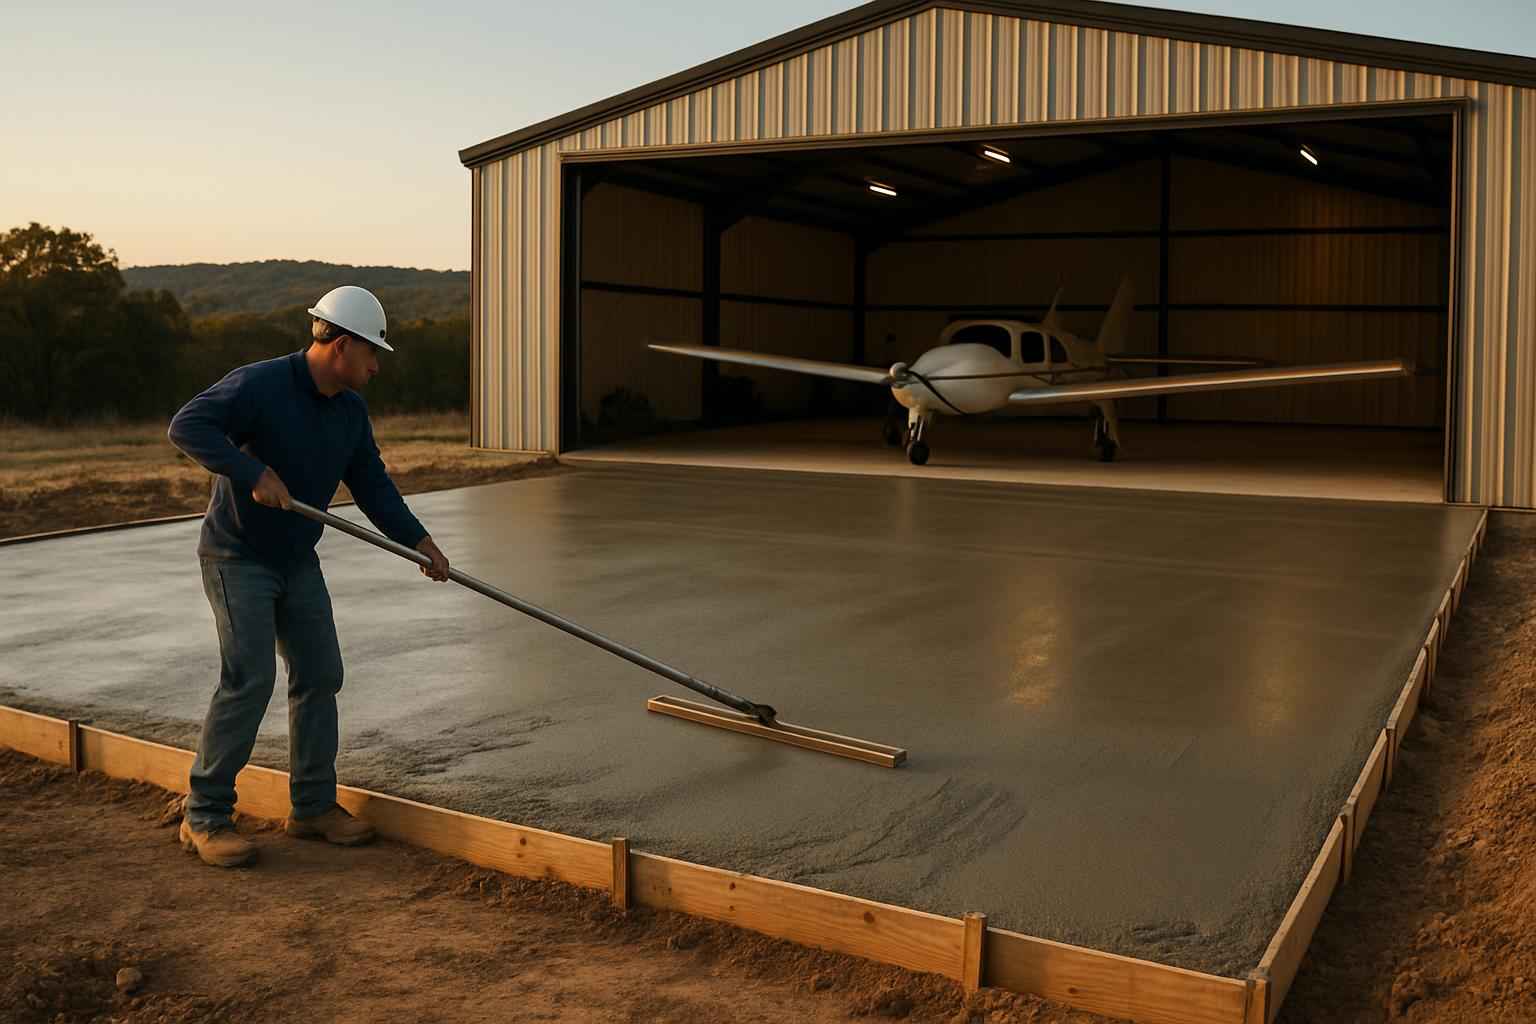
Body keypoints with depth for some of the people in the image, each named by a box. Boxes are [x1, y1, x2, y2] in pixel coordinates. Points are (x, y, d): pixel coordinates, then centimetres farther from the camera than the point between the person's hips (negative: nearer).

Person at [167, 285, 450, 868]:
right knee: (249, 680, -15)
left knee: (320, 675, 5)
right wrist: (253, 473, -35)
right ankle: (204, 817, -4)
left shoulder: (350, 411, 3)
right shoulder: (260, 385, -19)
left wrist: (417, 539, -5)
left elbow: (371, 484, 6)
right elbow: (187, 427, -27)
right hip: (238, 556, -7)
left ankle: (313, 806, 16)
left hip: (297, 561, 8)